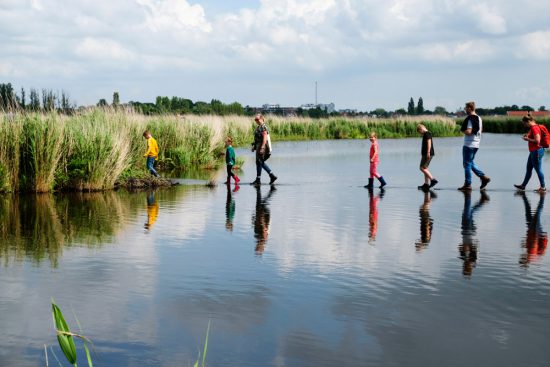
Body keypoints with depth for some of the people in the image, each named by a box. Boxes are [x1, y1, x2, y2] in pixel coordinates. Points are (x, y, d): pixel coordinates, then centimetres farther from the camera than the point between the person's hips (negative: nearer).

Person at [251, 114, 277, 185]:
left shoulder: (263, 127, -14)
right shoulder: (258, 127, 16)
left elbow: (265, 138, -21)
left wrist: (262, 148, -26)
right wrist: (254, 146, 19)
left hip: (262, 147, -10)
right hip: (258, 147, 10)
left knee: (259, 162, -5)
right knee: (261, 163, 13)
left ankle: (258, 180, 0)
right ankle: (272, 176, 15)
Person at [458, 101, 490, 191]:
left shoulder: (470, 119, -16)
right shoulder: (479, 118, 13)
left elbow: (468, 131, -25)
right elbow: (481, 129, 23)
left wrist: (463, 130, -7)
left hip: (469, 144, -9)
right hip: (476, 144, 9)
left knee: (467, 164, -2)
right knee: (471, 163, 19)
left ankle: (467, 184, 1)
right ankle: (483, 177, 11)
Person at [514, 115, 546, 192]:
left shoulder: (534, 128, -18)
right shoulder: (533, 127, 12)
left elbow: (537, 140, -24)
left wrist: (528, 139, -13)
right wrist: (527, 136, 9)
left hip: (536, 151, -11)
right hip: (533, 152, 11)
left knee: (538, 170, -2)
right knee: (528, 169, 15)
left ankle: (543, 187, 6)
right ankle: (523, 185, 23)